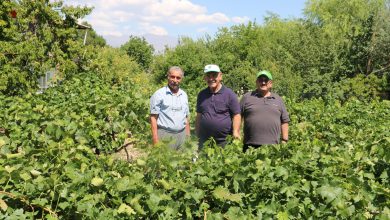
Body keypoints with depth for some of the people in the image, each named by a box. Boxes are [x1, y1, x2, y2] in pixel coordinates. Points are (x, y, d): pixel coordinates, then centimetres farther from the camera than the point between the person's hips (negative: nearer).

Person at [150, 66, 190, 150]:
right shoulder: (159, 94, -4)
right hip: (165, 135, -5)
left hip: (182, 135, 5)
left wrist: (188, 136, 13)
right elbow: (153, 118, -7)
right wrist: (156, 141, -13)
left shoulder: (184, 95, 13)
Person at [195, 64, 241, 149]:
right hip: (203, 141, 4)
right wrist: (197, 135, 12)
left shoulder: (229, 94, -3)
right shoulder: (202, 95, 10)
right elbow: (199, 115, 15)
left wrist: (235, 133, -16)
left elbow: (236, 115, -4)